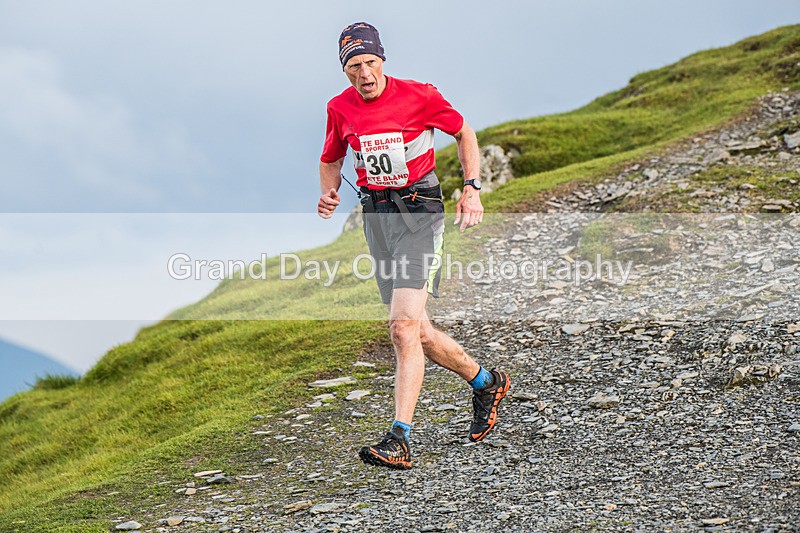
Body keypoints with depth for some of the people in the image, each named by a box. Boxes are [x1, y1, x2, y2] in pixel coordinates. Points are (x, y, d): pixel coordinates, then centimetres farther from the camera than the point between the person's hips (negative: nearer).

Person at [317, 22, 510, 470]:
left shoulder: (419, 96, -9)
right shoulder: (340, 109, 2)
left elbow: (465, 133, 6)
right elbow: (331, 160, 19)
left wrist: (472, 189, -5)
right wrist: (329, 194, -2)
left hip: (420, 210, -5)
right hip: (376, 215, 5)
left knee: (405, 326, -19)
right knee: (418, 333, 9)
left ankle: (400, 441, -21)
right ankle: (485, 382, 34)